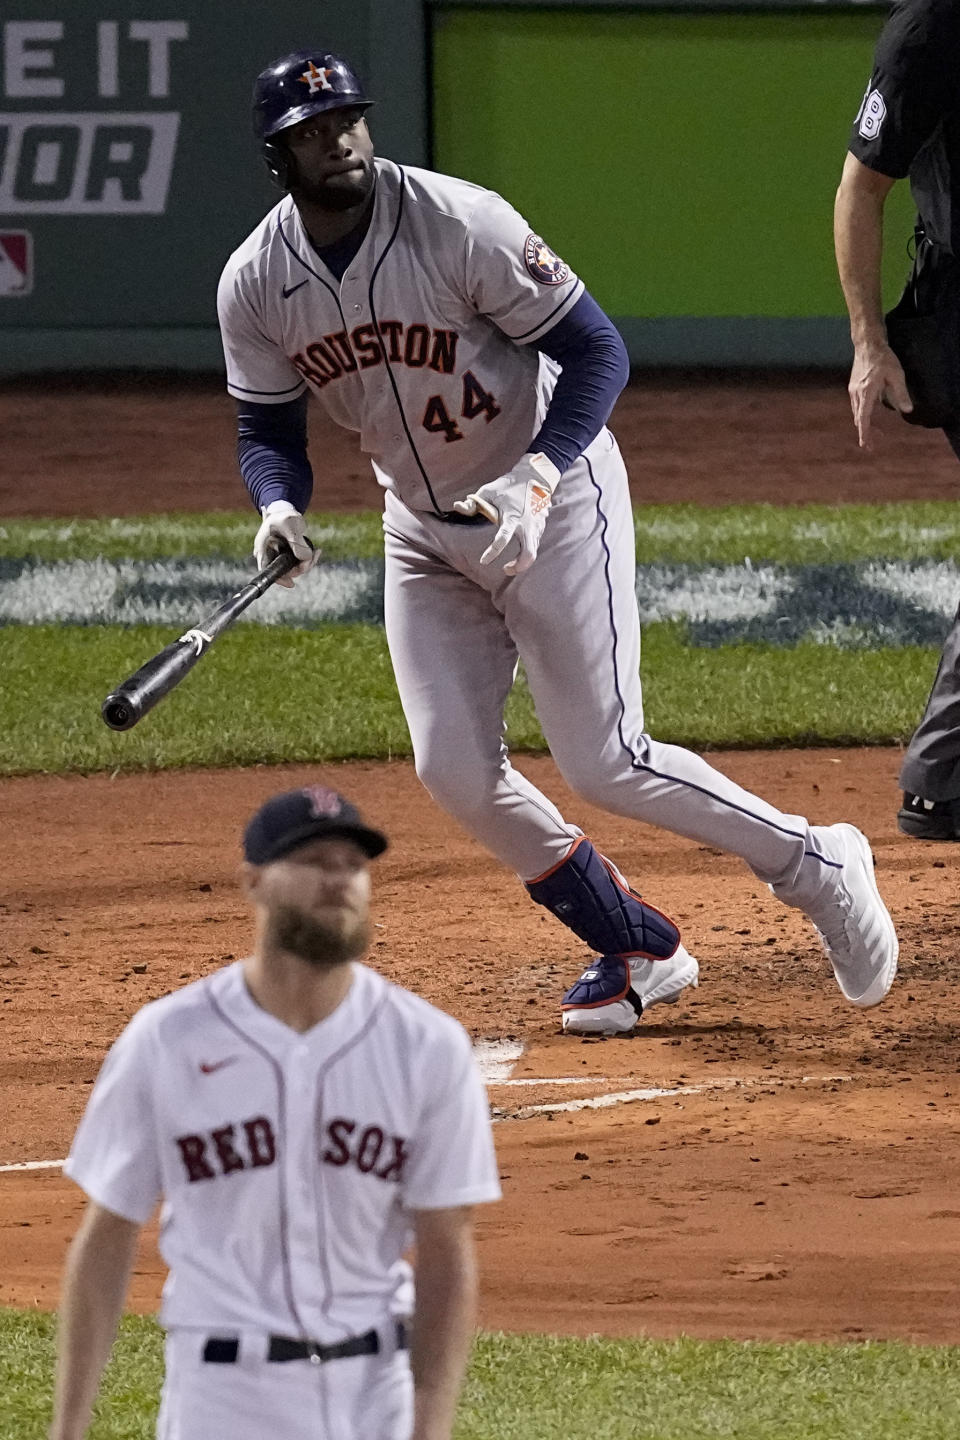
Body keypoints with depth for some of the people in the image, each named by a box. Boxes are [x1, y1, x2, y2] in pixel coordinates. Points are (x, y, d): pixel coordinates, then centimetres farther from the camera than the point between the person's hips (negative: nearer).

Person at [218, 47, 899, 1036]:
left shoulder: (459, 224, -24)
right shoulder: (255, 285, -10)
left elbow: (597, 350, -19)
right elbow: (267, 427, 2)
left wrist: (535, 479, -33)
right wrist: (279, 506, -21)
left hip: (553, 500, -5)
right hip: (423, 527, 5)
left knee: (604, 764, -11)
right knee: (453, 771, -3)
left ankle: (815, 867, 9)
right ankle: (638, 951, 16)